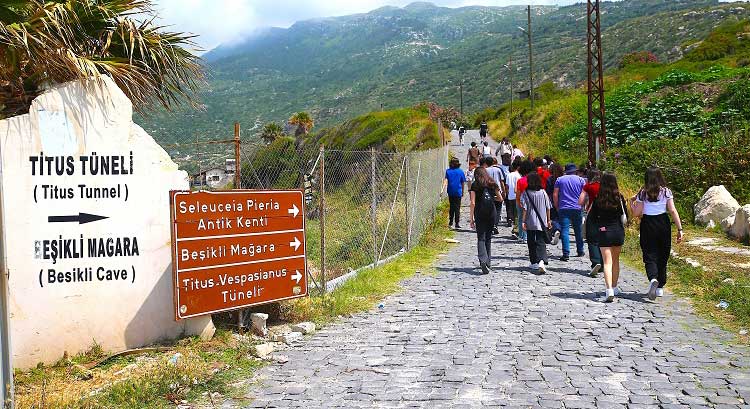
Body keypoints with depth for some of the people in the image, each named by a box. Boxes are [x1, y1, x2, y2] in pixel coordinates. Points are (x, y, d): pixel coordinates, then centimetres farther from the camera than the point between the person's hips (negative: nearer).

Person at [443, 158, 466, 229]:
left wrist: (444, 188, -16)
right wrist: (462, 192, 15)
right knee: (457, 207, 1)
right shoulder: (460, 171, -1)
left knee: (451, 206, 15)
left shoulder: (448, 171, 0)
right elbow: (462, 183, 5)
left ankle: (451, 222, 18)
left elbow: (445, 180, -12)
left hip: (450, 192, 2)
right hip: (458, 192, -2)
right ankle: (457, 223, -3)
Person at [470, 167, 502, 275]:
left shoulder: (475, 185, -2)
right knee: (488, 238, 16)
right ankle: (488, 262, 21)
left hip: (480, 214, -3)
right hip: (492, 213, 3)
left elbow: (473, 203, -7)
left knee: (481, 238, -3)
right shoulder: (492, 184, 8)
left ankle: (483, 260, -24)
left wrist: (471, 218, -5)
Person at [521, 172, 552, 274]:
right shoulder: (543, 192, -1)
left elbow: (525, 208, -9)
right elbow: (548, 208, 4)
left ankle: (534, 263, 19)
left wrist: (523, 221, -4)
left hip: (530, 223, -1)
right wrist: (548, 220, 15)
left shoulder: (526, 193, -7)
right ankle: (542, 261, -22)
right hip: (542, 222, 1)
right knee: (541, 242, 0)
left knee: (531, 243, 13)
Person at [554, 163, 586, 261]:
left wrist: (557, 207, 10)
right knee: (578, 231, 16)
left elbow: (555, 195, 2)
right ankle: (580, 251, 27)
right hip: (577, 209, 1)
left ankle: (566, 254, -16)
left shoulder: (559, 179, 6)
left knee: (565, 231, -6)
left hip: (563, 208, -1)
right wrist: (582, 205, 16)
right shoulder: (581, 180, 6)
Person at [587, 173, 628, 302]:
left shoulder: (598, 199, -7)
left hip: (603, 232, -2)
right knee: (615, 260, 18)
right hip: (618, 231, 2)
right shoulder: (620, 198, -4)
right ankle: (614, 288, 28)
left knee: (607, 262, -4)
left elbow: (591, 218, -3)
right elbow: (625, 216, 1)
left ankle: (609, 290, -20)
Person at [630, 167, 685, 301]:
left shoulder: (643, 193, -2)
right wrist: (680, 229, -6)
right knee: (662, 256, 14)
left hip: (647, 225, -1)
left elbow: (636, 213, -3)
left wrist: (632, 202, 15)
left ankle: (653, 279, -29)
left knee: (650, 256, -1)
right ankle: (660, 287, 20)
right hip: (663, 224, 1)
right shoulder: (666, 191, 0)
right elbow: (673, 211, -7)